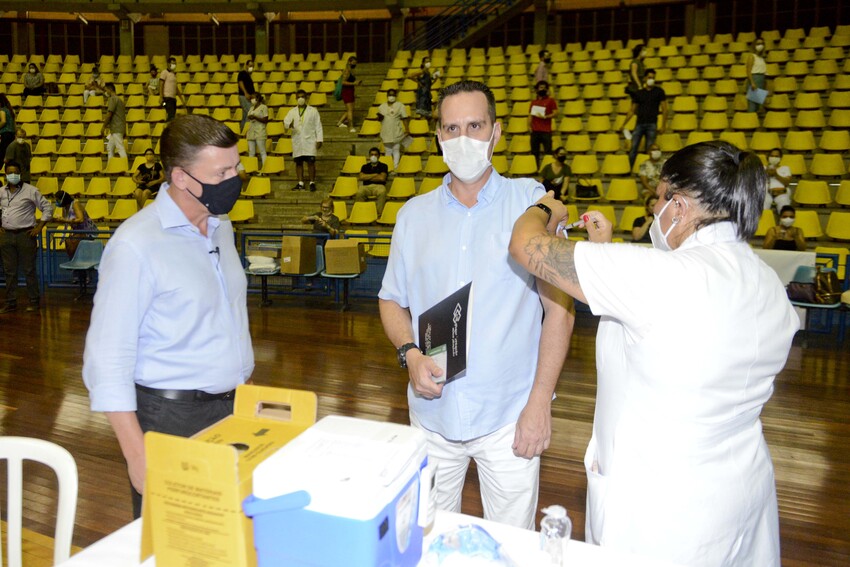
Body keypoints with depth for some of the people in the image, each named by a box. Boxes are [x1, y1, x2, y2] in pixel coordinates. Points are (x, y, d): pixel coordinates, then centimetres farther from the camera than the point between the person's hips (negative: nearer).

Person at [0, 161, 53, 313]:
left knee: (29, 270, 0)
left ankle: (34, 301, 9)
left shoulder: (30, 191, -3)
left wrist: (39, 227, -6)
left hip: (25, 235, -4)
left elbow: (48, 208, -1)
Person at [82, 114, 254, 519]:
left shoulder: (221, 227, 6)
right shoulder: (136, 245, -17)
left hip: (231, 409, 7)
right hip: (170, 417, -6)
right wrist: (137, 454, -18)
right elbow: (107, 357, -16)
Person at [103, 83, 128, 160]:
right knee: (110, 148, 16)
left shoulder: (113, 99, -9)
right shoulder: (119, 99, 20)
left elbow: (109, 114, -16)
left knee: (120, 148, -13)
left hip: (117, 129, -10)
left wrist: (104, 125, -5)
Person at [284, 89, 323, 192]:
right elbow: (285, 121, -1)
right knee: (298, 162, 3)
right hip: (297, 142, 3)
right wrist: (289, 125, -26)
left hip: (310, 141, -2)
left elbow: (318, 126, 3)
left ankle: (312, 183, 0)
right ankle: (300, 183, 9)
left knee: (311, 162, -7)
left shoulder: (313, 111, 6)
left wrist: (319, 140, -5)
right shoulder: (292, 112, 12)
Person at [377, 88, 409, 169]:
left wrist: (406, 130, -11)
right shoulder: (382, 106, 12)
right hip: (386, 133, 3)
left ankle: (395, 167, -1)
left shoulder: (400, 106, 2)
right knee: (388, 151, 8)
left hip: (396, 133, -3)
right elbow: (379, 118, 15)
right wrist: (379, 117, -9)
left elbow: (404, 118, -2)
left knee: (396, 150, -3)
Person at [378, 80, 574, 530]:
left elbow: (558, 305, -6)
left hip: (509, 414, -2)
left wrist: (540, 401, -10)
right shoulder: (414, 215, 5)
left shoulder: (532, 202, -5)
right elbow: (392, 300, 10)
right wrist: (410, 353, -10)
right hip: (433, 409, 3)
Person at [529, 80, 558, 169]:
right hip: (534, 131, 4)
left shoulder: (551, 100, 5)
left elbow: (555, 113, -2)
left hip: (546, 131, -4)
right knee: (534, 152, 3)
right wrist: (529, 126, 0)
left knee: (548, 152, -6)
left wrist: (545, 117, -15)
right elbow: (530, 115, 15)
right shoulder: (533, 102, 16)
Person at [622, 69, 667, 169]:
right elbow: (632, 110, 14)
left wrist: (663, 125, -6)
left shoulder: (659, 91, 5)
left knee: (649, 149, -2)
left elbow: (664, 109, 2)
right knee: (633, 147, -5)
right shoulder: (638, 93, 11)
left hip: (652, 124, -2)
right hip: (639, 123, 2)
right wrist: (623, 124, 8)